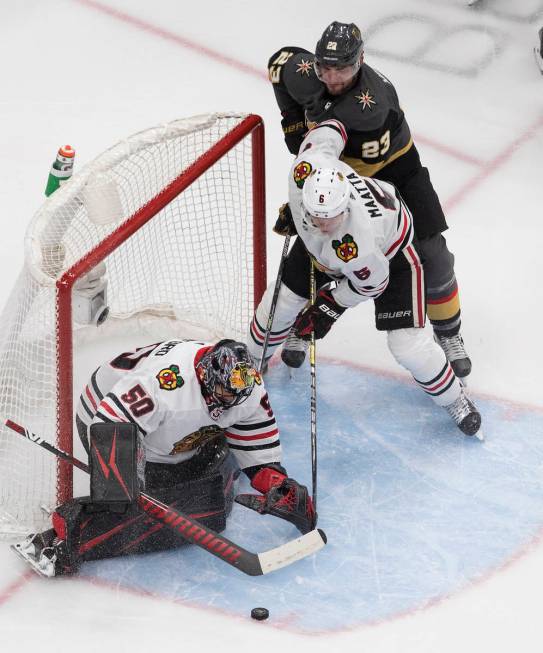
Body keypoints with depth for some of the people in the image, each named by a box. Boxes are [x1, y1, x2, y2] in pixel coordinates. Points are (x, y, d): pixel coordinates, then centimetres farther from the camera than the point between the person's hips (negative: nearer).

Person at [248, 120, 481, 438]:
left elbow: (372, 281, -26)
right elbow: (329, 129, -14)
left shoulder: (354, 246, -47)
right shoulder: (308, 164, -37)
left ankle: (454, 398, 18)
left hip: (390, 250, -6)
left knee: (408, 345, -11)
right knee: (280, 301, 9)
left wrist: (329, 308, -16)